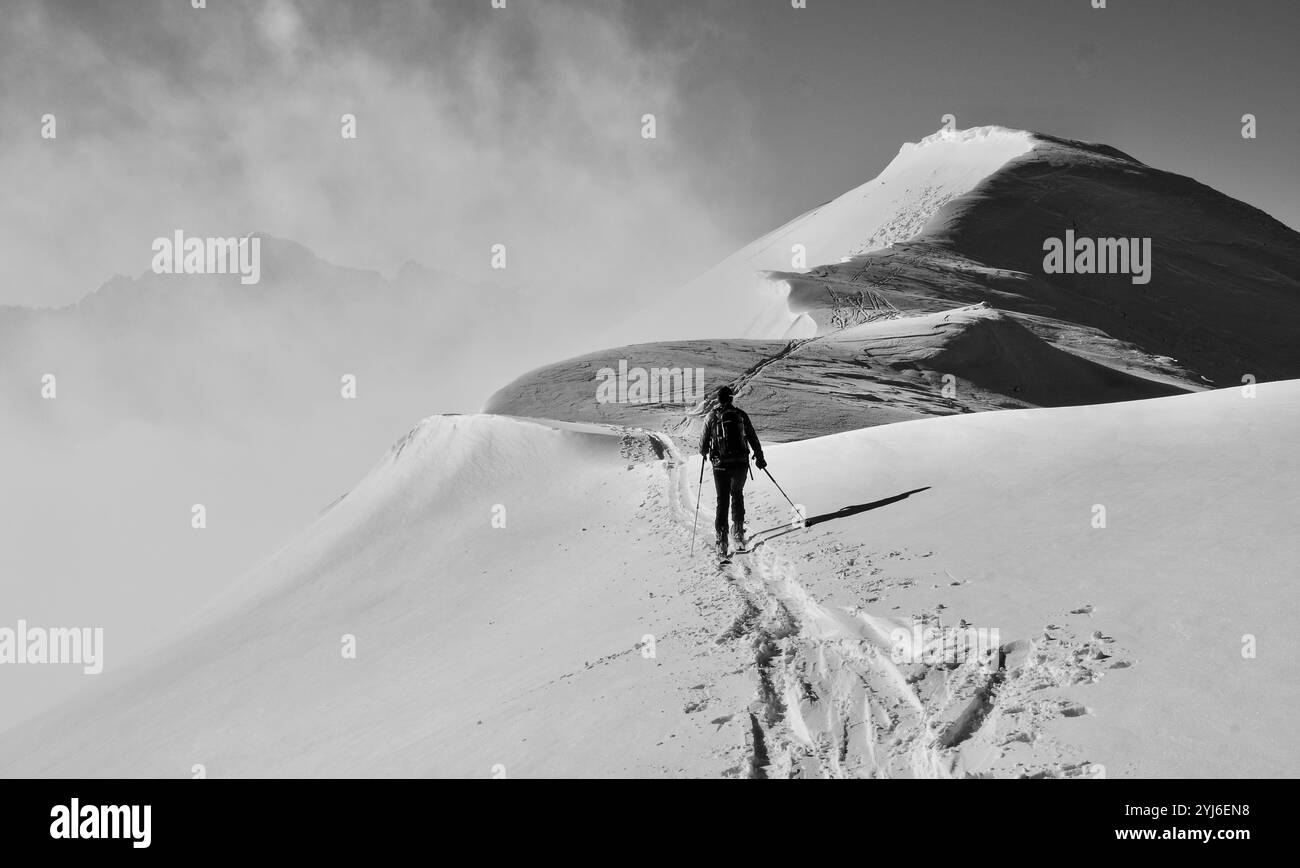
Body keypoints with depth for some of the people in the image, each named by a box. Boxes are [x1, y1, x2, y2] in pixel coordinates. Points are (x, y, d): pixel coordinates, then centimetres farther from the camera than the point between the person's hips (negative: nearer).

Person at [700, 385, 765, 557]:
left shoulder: (711, 417, -1)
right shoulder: (740, 415, 2)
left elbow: (703, 443, 6)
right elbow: (752, 438, 6)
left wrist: (703, 452, 29)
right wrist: (759, 457, 17)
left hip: (720, 465, -1)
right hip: (741, 463, 1)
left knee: (722, 500, 4)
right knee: (737, 494, 24)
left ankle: (722, 539, -5)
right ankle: (738, 530, 21)